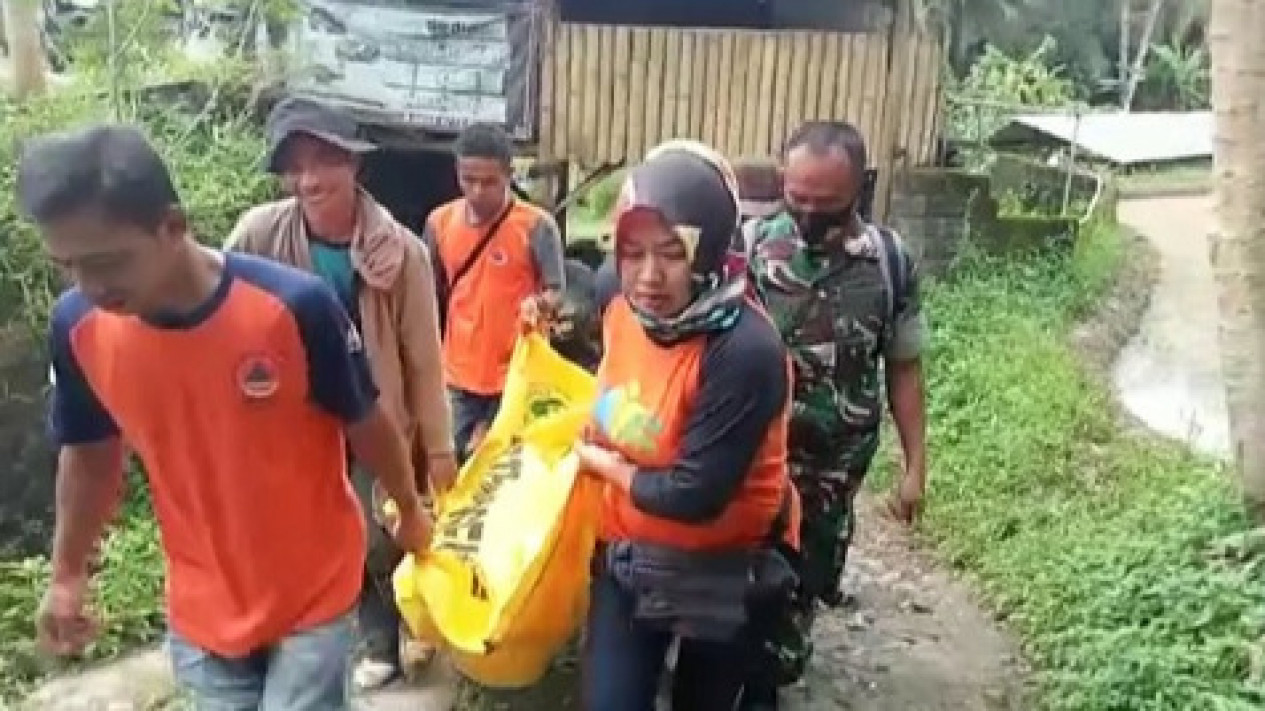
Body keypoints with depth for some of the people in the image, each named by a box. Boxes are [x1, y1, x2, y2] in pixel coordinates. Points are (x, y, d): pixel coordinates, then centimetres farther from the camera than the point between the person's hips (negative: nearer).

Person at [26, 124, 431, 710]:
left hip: (313, 592, -3)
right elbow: (90, 453, 4)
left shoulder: (294, 306, -26)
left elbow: (366, 423, -10)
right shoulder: (78, 327, -14)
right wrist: (67, 575, 12)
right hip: (200, 607, 4)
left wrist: (409, 508, 4)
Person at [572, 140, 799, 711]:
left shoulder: (746, 352, -29)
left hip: (719, 575, -5)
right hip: (628, 559, 5)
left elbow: (692, 497, -27)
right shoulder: (623, 314, -7)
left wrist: (606, 466, -14)